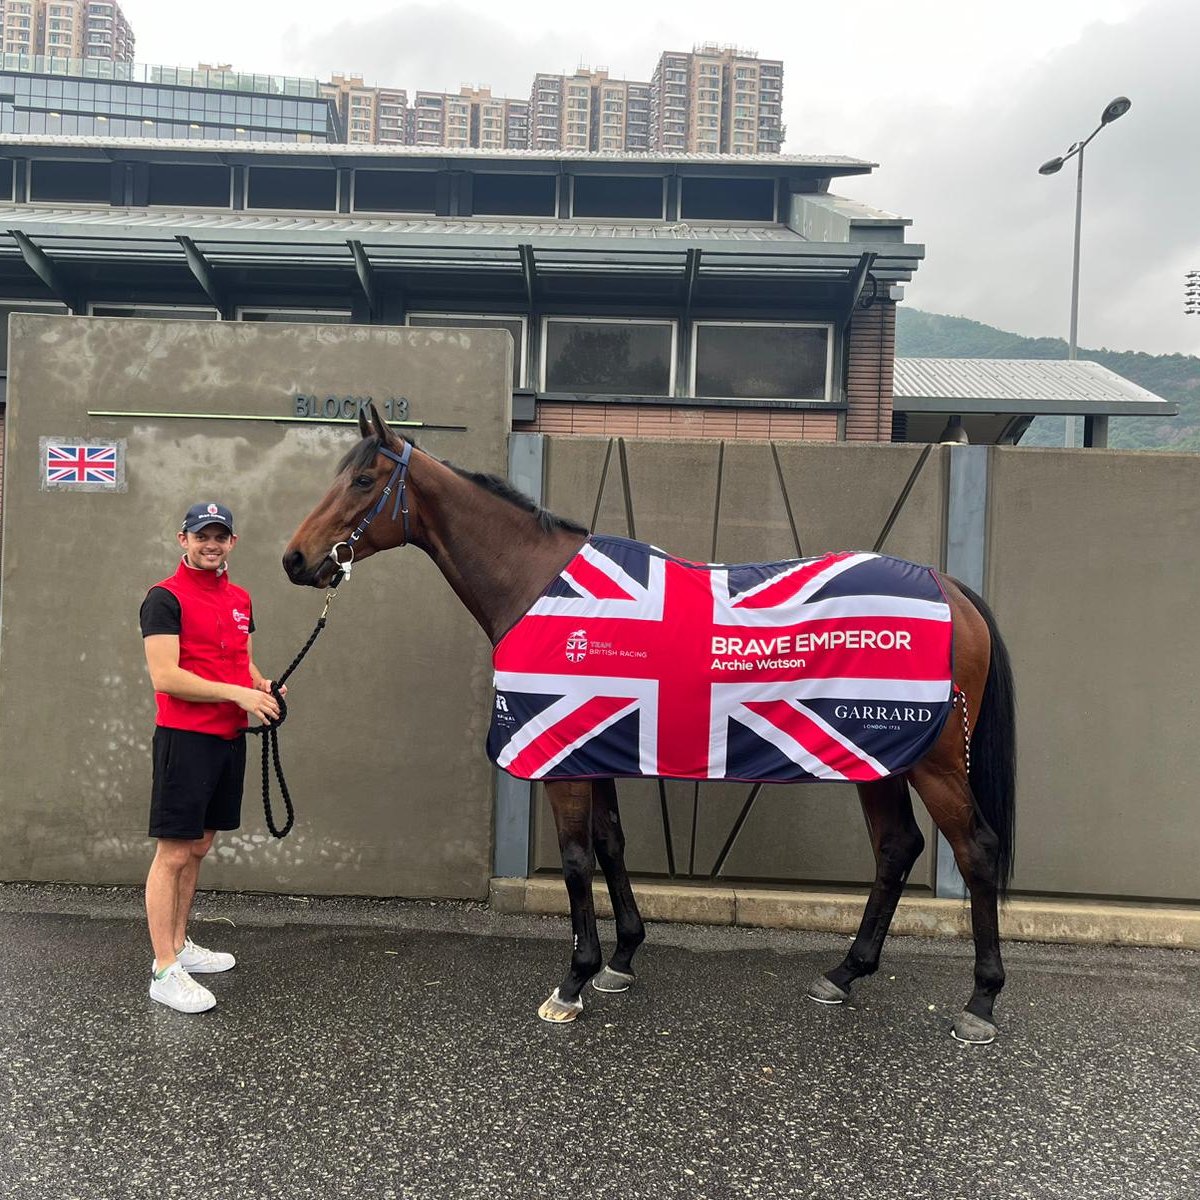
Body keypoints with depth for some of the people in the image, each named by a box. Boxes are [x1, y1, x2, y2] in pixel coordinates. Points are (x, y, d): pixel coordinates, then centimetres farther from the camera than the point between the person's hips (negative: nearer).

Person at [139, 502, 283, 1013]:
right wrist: (239, 693, -19)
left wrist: (263, 687, 2)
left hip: (230, 737, 8)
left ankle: (179, 945, 29)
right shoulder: (165, 598, -9)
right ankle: (164, 971, 5)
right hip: (185, 738, -8)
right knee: (173, 853, -2)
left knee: (198, 848, 16)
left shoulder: (240, 598, 14)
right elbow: (165, 675, -18)